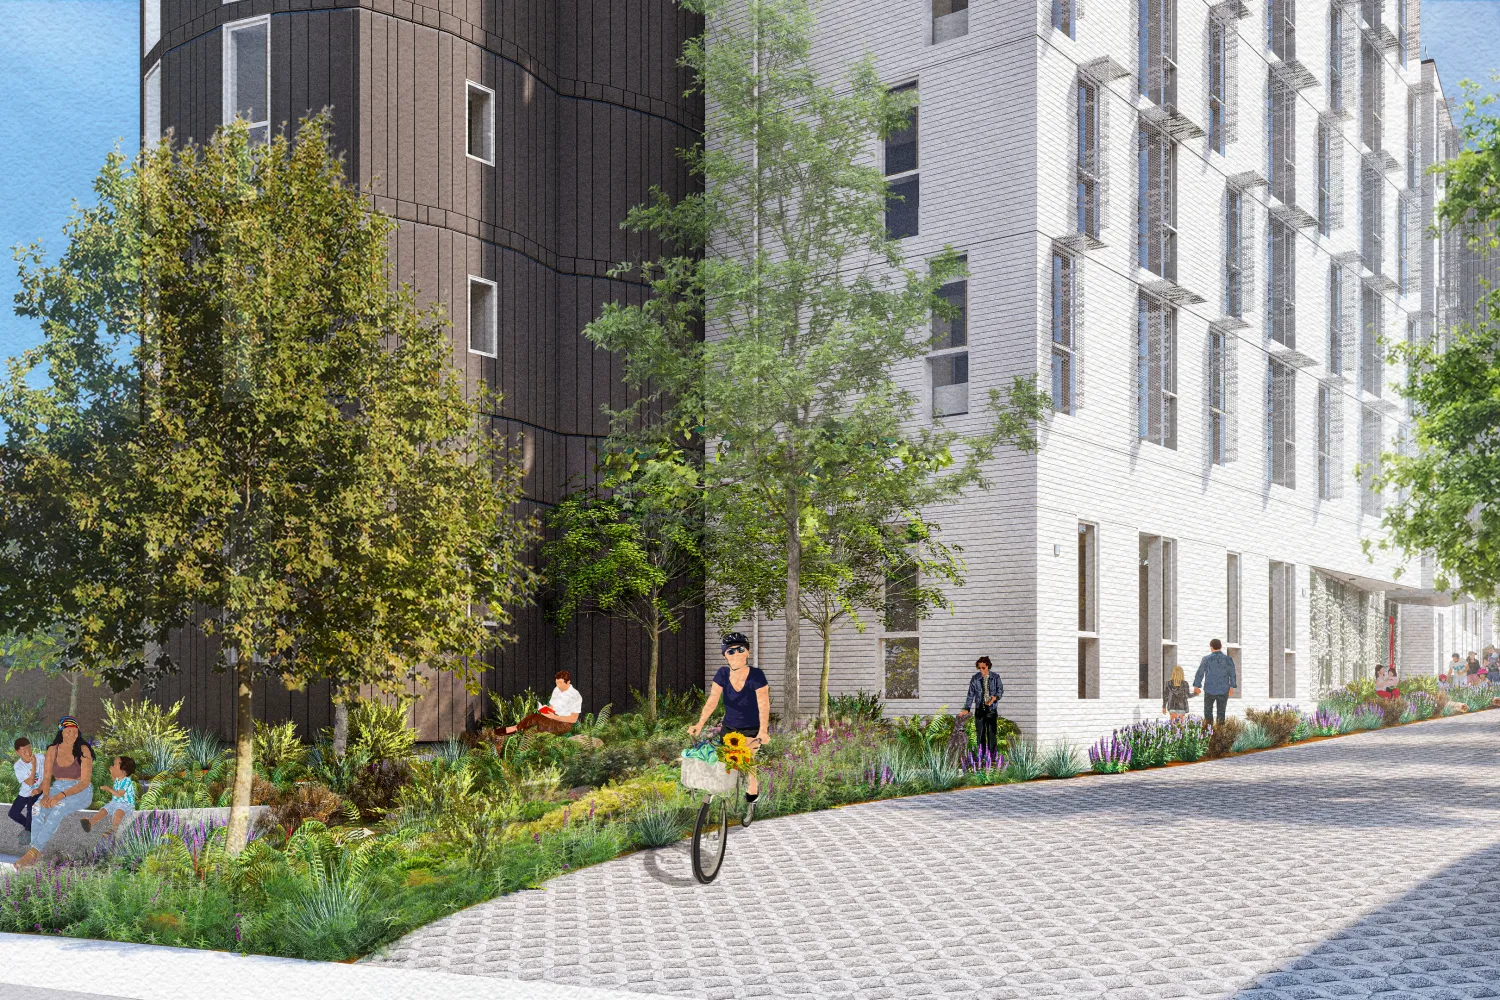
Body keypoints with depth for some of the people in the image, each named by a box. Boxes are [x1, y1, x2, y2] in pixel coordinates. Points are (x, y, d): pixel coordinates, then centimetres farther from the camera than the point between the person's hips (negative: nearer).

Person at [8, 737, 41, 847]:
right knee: (13, 813, -4)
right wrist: (33, 766, -30)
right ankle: (28, 824, 28)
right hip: (25, 793, 3)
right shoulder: (18, 766, -13)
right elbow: (30, 782, -21)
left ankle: (28, 830, 3)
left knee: (31, 806, -25)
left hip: (38, 792, -3)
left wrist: (38, 789, -28)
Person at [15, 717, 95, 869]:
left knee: (58, 808, -35)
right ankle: (35, 855, -36)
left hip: (81, 792, -4)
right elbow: (46, 778, 3)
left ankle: (34, 850, -39)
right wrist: (46, 795, -18)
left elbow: (85, 781, -14)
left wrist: (62, 795, -26)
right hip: (57, 788, 4)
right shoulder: (52, 750, 4)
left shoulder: (83, 750, -9)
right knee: (38, 808, -28)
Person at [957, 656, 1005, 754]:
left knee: (991, 732, -8)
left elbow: (1000, 690, 7)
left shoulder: (995, 677, -2)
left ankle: (993, 754, -3)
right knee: (980, 733, 4)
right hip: (979, 709, 1)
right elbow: (971, 694, 4)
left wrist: (994, 698, -15)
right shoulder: (975, 678, 0)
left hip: (992, 709, -1)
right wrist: (966, 709, -2)